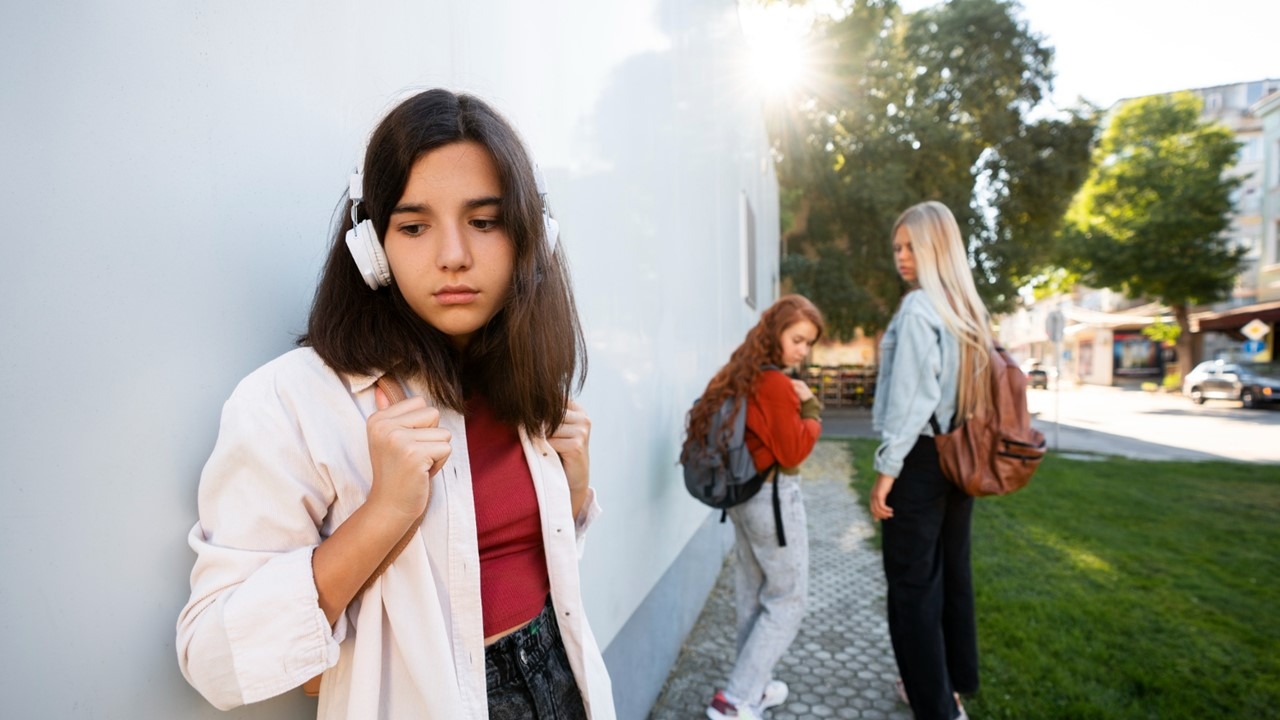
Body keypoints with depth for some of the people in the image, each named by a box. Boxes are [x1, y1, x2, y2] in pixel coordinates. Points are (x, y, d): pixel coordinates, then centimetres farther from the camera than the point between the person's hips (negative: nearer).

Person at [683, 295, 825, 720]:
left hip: (741, 492, 9)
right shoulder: (776, 384, -19)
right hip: (772, 496, -9)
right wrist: (811, 408, -5)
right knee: (788, 600, 5)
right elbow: (793, 452, -16)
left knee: (752, 595, 19)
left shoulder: (739, 377, 7)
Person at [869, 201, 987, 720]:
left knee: (911, 582, 1)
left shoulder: (919, 308, -15)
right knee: (952, 571, 18)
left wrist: (886, 469, -17)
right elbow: (974, 387, 13)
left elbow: (911, 396, -20)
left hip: (921, 459, -9)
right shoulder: (969, 310, 11)